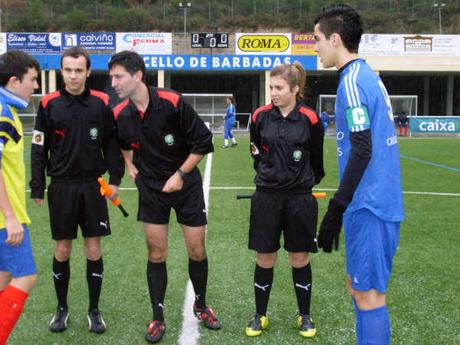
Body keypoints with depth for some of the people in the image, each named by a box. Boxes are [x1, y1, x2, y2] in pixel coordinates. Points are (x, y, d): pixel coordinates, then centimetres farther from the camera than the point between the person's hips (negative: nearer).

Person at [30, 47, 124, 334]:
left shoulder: (101, 102, -1)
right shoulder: (49, 104, -2)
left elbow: (112, 143, 5)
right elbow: (39, 149, 1)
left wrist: (115, 179, -2)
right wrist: (37, 188, -2)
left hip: (93, 186, 0)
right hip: (61, 188, 0)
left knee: (93, 249, 5)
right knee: (62, 250, 7)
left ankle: (94, 310, 20)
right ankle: (62, 308, 25)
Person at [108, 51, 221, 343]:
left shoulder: (173, 103, -21)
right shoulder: (120, 115, -7)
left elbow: (203, 142, -13)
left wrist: (180, 174, -14)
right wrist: (130, 166, 5)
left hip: (186, 185, -2)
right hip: (150, 188, 3)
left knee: (197, 251, 5)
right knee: (156, 255, 5)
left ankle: (201, 305, 30)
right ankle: (158, 318, 20)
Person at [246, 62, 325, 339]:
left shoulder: (310, 119, -8)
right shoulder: (260, 116, -2)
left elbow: (316, 159, 5)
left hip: (299, 199, -1)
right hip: (267, 197, 2)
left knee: (300, 258, 9)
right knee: (264, 258, 8)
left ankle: (305, 316, 27)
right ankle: (260, 315, 25)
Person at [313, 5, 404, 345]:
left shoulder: (352, 81, -14)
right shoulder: (369, 75, 14)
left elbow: (361, 151, -20)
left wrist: (335, 210, -17)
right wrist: (342, 203, 21)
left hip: (369, 205, -9)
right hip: (380, 200, 9)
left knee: (369, 294, 0)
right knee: (358, 286, 18)